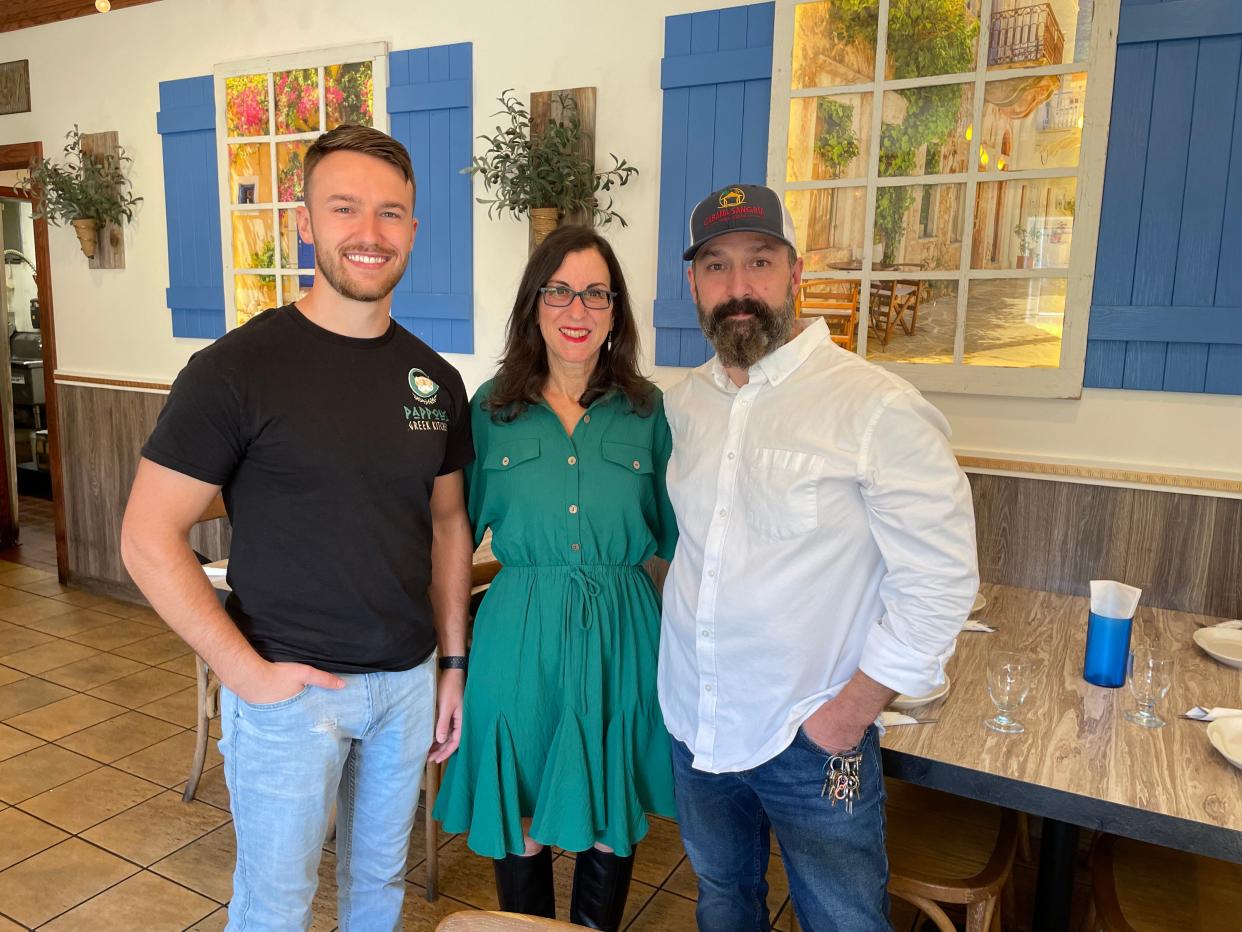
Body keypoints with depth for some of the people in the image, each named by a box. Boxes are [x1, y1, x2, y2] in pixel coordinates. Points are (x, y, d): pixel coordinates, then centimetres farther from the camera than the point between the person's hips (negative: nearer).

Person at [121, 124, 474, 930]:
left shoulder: (436, 379, 1)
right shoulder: (240, 366, -15)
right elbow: (149, 539, -13)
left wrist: (454, 662, 8)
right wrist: (247, 672, -15)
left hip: (408, 680, 4)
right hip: (291, 686, -4)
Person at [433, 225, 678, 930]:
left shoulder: (648, 410, -1)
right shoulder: (492, 407, 0)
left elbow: (675, 533, 6)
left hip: (621, 632, 1)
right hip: (521, 630, 0)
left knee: (612, 819, 17)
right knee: (520, 818, 14)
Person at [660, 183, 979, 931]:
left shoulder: (876, 407, -18)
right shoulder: (682, 403, 0)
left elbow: (940, 581, -17)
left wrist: (854, 709, -14)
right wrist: (676, 618, 5)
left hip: (814, 738, -5)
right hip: (694, 724, 5)